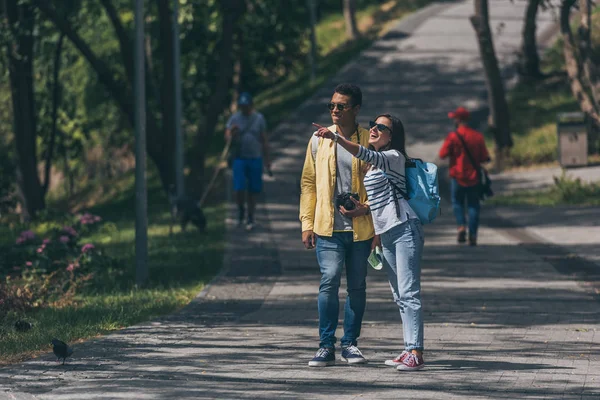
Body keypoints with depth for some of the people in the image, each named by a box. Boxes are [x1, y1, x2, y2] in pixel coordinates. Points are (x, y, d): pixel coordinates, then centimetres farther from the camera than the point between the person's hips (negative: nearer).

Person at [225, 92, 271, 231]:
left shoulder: (259, 118, 5)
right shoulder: (234, 118, 3)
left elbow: (264, 140, 10)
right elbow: (227, 136, -1)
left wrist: (267, 159, 9)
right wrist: (231, 134, -25)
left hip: (255, 158, 1)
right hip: (239, 158, -1)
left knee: (253, 191, 4)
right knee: (239, 189, -11)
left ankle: (250, 218, 16)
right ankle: (241, 210, 16)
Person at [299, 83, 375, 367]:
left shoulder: (369, 141, 1)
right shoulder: (319, 140, 6)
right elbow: (308, 181, 11)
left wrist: (366, 209, -10)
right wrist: (307, 222, 6)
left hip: (360, 226, 0)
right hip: (328, 226, 0)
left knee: (357, 287, 6)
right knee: (329, 280, -13)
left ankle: (350, 344, 17)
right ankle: (326, 346, -7)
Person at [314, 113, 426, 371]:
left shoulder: (394, 157, -7)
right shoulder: (373, 165, 19)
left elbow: (367, 155, -26)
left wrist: (336, 138, -36)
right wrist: (363, 208, 8)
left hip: (404, 229, -10)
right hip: (385, 233, 10)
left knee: (408, 292, -15)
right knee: (399, 296, 9)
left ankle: (416, 353, -20)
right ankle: (409, 350, 12)